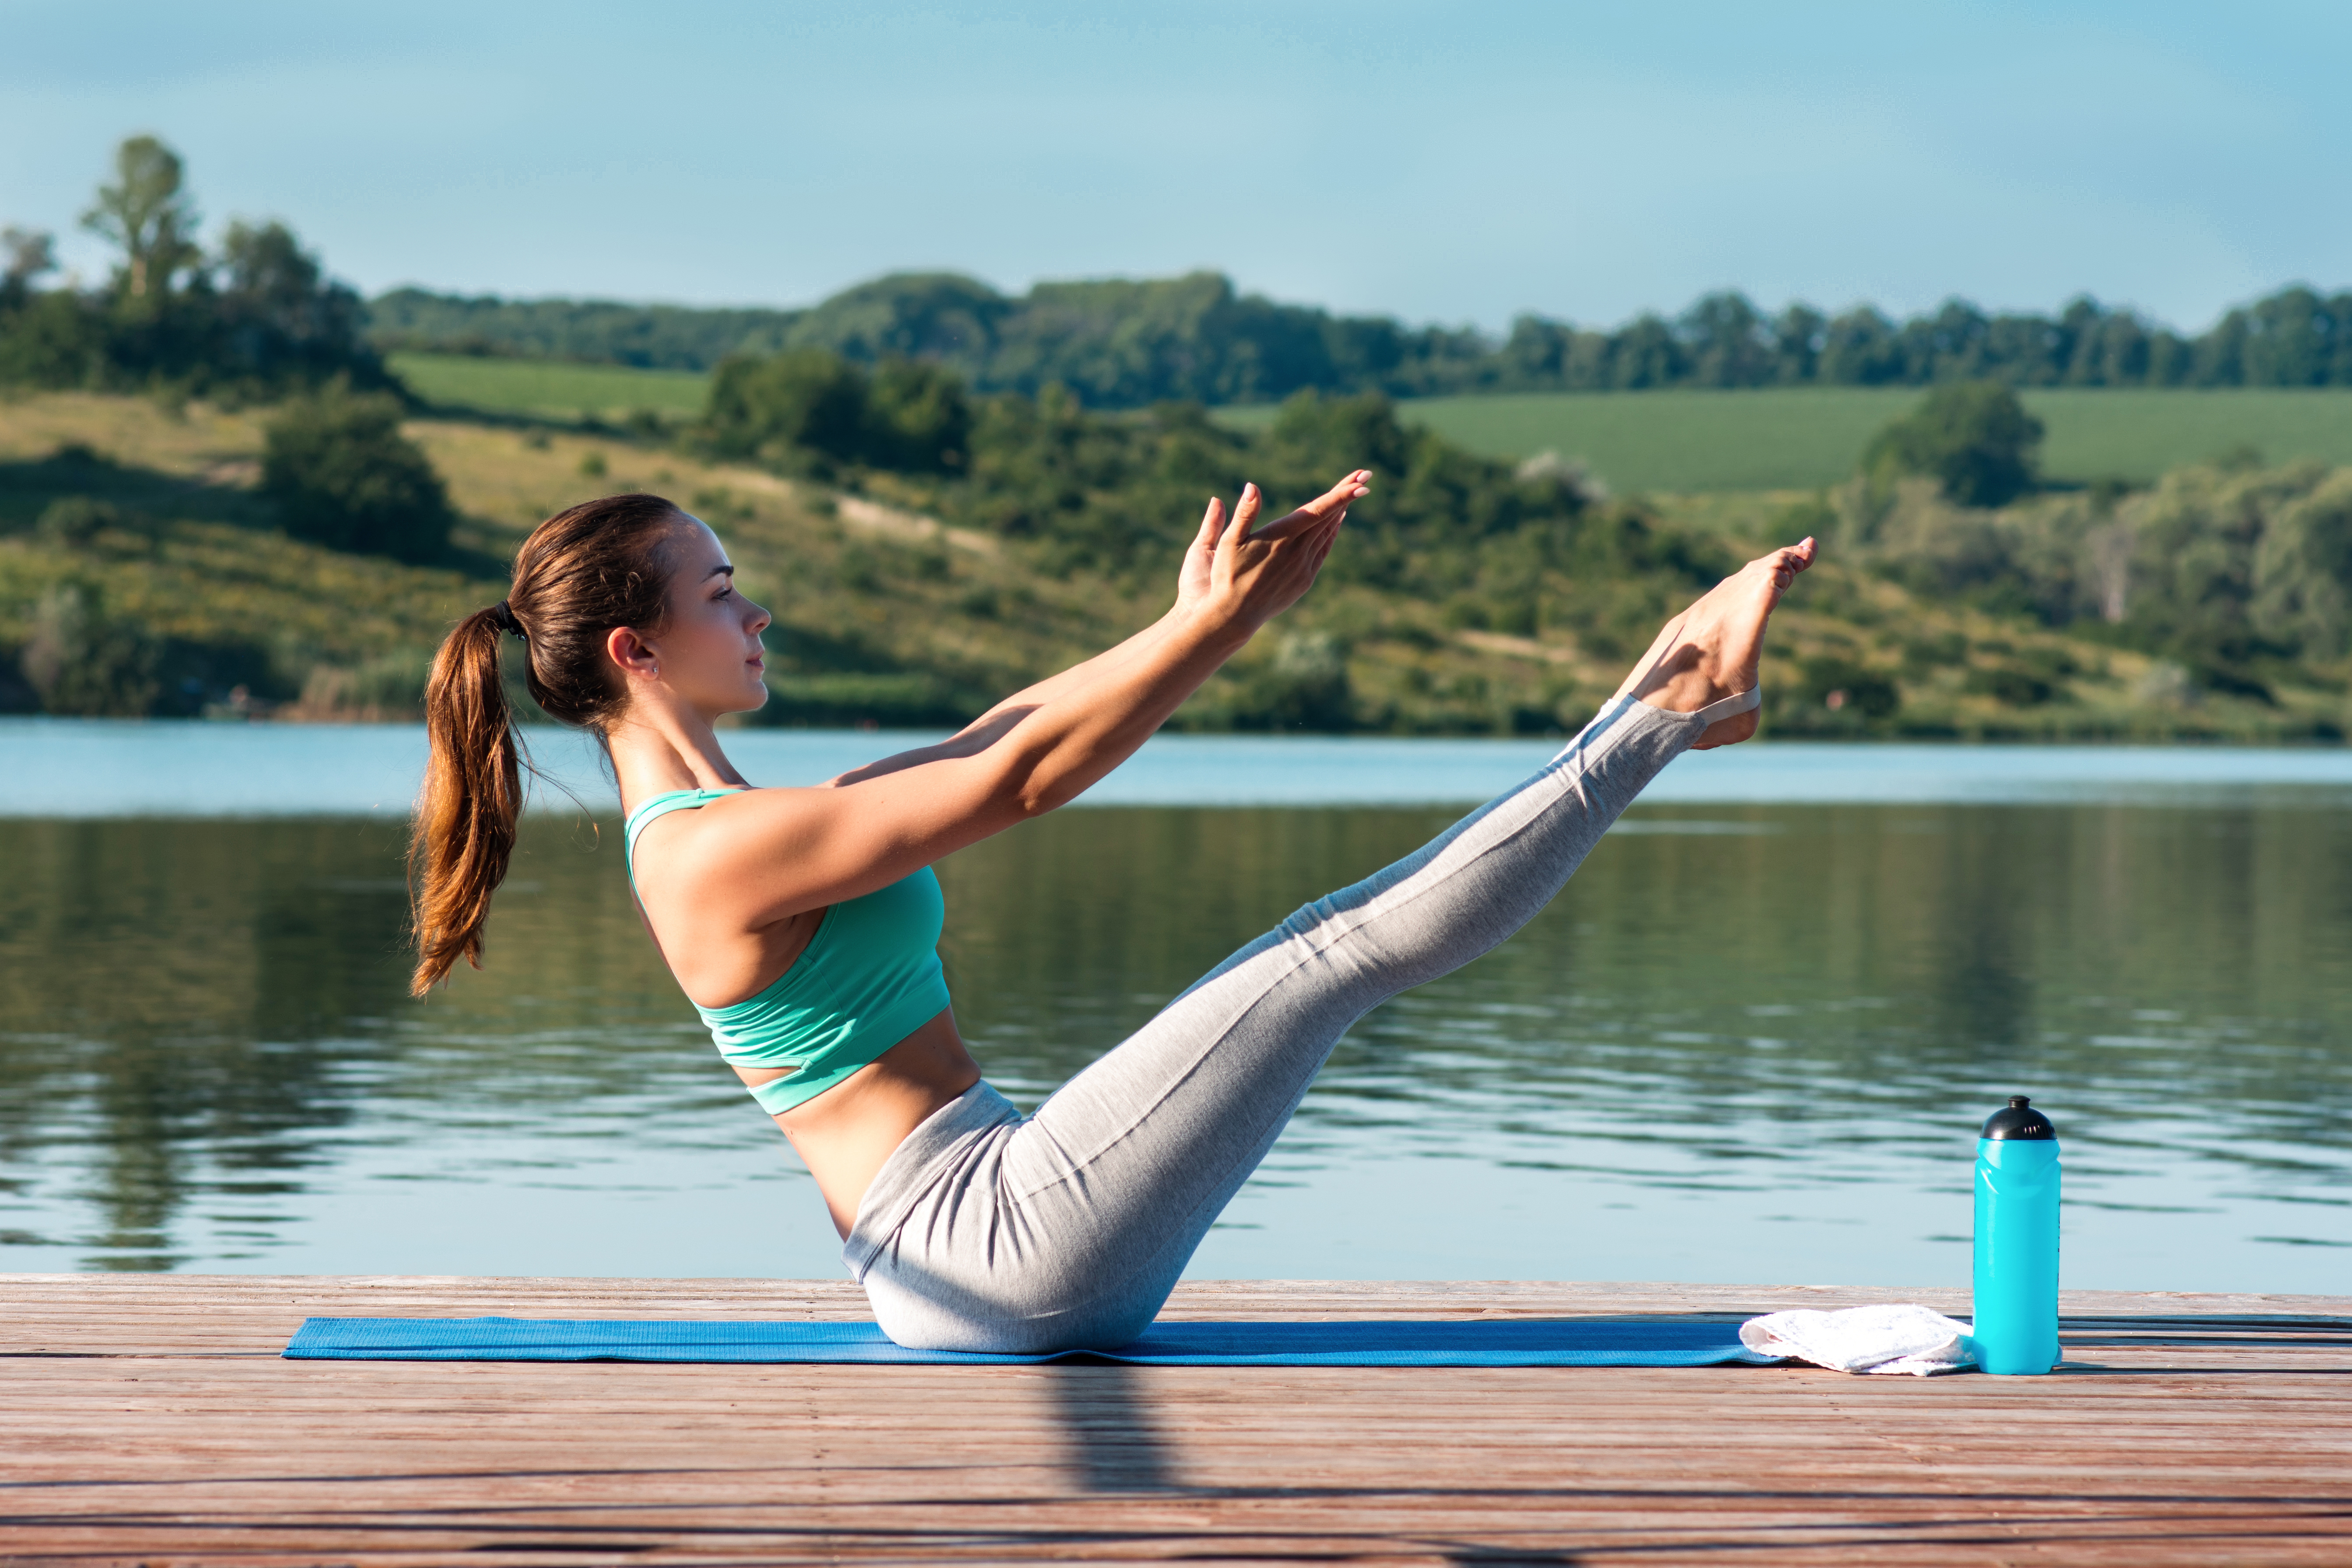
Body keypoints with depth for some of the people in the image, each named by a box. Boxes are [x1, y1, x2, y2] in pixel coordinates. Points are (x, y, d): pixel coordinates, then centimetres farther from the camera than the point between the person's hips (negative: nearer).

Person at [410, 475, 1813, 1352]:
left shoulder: (727, 832, 16)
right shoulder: (715, 853, -16)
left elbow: (996, 730, 15)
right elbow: (1017, 778, -18)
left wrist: (1213, 615, 11)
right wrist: (1211, 629, -11)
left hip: (951, 1266, 10)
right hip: (1002, 1249, -10)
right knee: (1345, 943, -8)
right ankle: (1667, 712, 3)